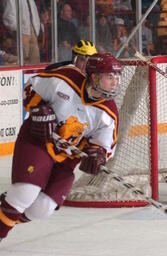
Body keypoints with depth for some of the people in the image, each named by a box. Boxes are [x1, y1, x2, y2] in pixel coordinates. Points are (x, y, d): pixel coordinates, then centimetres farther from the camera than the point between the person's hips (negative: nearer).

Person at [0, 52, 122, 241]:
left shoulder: (108, 114, -8)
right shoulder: (65, 80, -17)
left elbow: (105, 145, 1)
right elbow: (32, 87, -3)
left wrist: (96, 155, -21)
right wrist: (39, 111, -18)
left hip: (67, 157, 4)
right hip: (36, 140, -4)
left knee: (43, 207, -6)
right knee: (26, 191, -19)